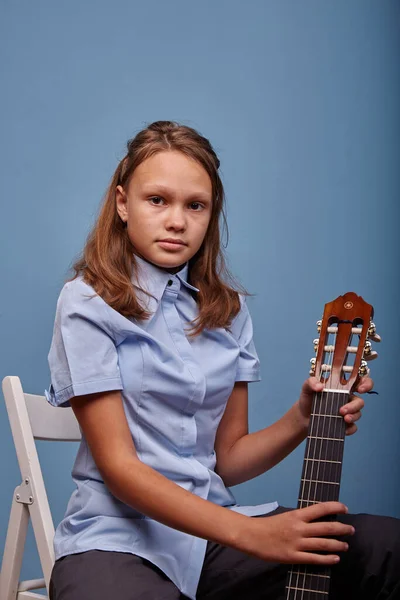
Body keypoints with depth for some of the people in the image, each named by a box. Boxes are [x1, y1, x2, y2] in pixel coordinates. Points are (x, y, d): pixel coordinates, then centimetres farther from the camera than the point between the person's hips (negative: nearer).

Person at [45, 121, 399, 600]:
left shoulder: (227, 308, 9)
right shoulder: (89, 303, -6)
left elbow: (227, 459, 10)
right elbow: (119, 465, -12)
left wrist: (302, 418, -9)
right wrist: (249, 533, -21)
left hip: (213, 528, 5)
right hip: (121, 539, -5)